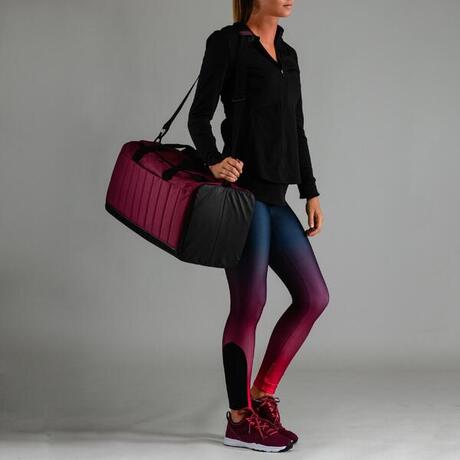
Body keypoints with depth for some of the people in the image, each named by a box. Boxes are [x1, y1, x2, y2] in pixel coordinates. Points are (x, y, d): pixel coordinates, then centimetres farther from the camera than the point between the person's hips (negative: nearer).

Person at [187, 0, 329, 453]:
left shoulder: (288, 55, 19)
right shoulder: (227, 42, -2)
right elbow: (199, 115, -6)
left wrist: (311, 192, 15)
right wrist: (213, 161, -25)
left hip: (275, 199, 8)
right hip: (241, 192, -8)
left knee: (313, 297, 6)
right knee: (249, 305, -3)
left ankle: (262, 395, 18)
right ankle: (240, 419, 11)